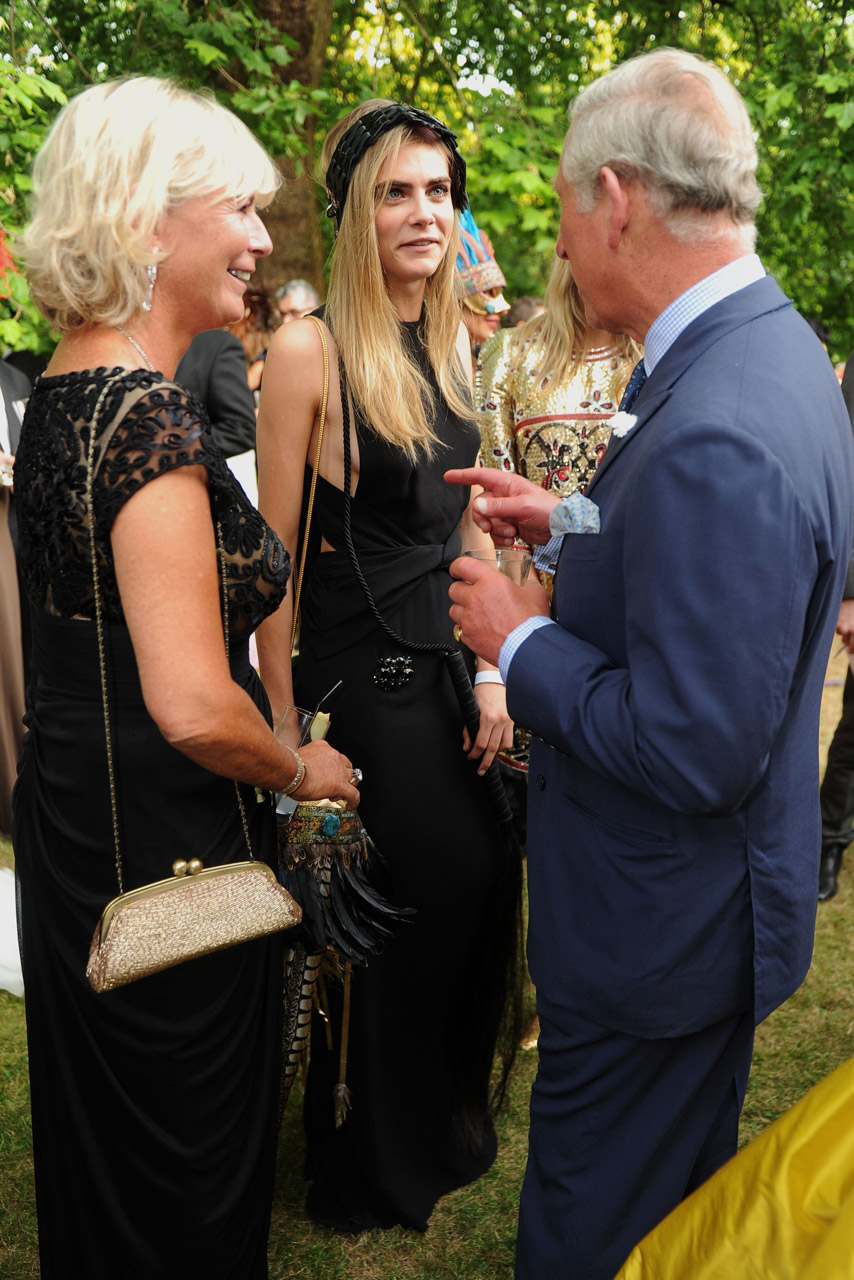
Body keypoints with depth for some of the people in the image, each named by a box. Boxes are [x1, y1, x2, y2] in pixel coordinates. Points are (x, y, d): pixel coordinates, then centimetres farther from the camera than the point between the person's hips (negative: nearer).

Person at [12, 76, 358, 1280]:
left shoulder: (62, 390, 5)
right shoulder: (150, 414, -24)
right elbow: (194, 707, -29)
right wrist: (301, 768, -9)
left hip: (74, 807, 9)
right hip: (166, 844, -9)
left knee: (108, 1144, 28)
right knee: (187, 1170, 14)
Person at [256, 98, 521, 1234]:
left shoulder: (453, 343, 8)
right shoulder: (309, 349, -14)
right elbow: (272, 556, -13)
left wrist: (493, 672, 4)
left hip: (454, 673, 6)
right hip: (362, 687, -6)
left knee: (474, 898, 17)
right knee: (380, 932, 9)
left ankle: (449, 1123, 45)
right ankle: (372, 1170, 37)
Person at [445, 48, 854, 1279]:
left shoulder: (718, 435, -32)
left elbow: (693, 754, -31)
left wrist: (522, 639, -19)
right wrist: (567, 520, 9)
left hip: (658, 928, -10)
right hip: (701, 899, 10)